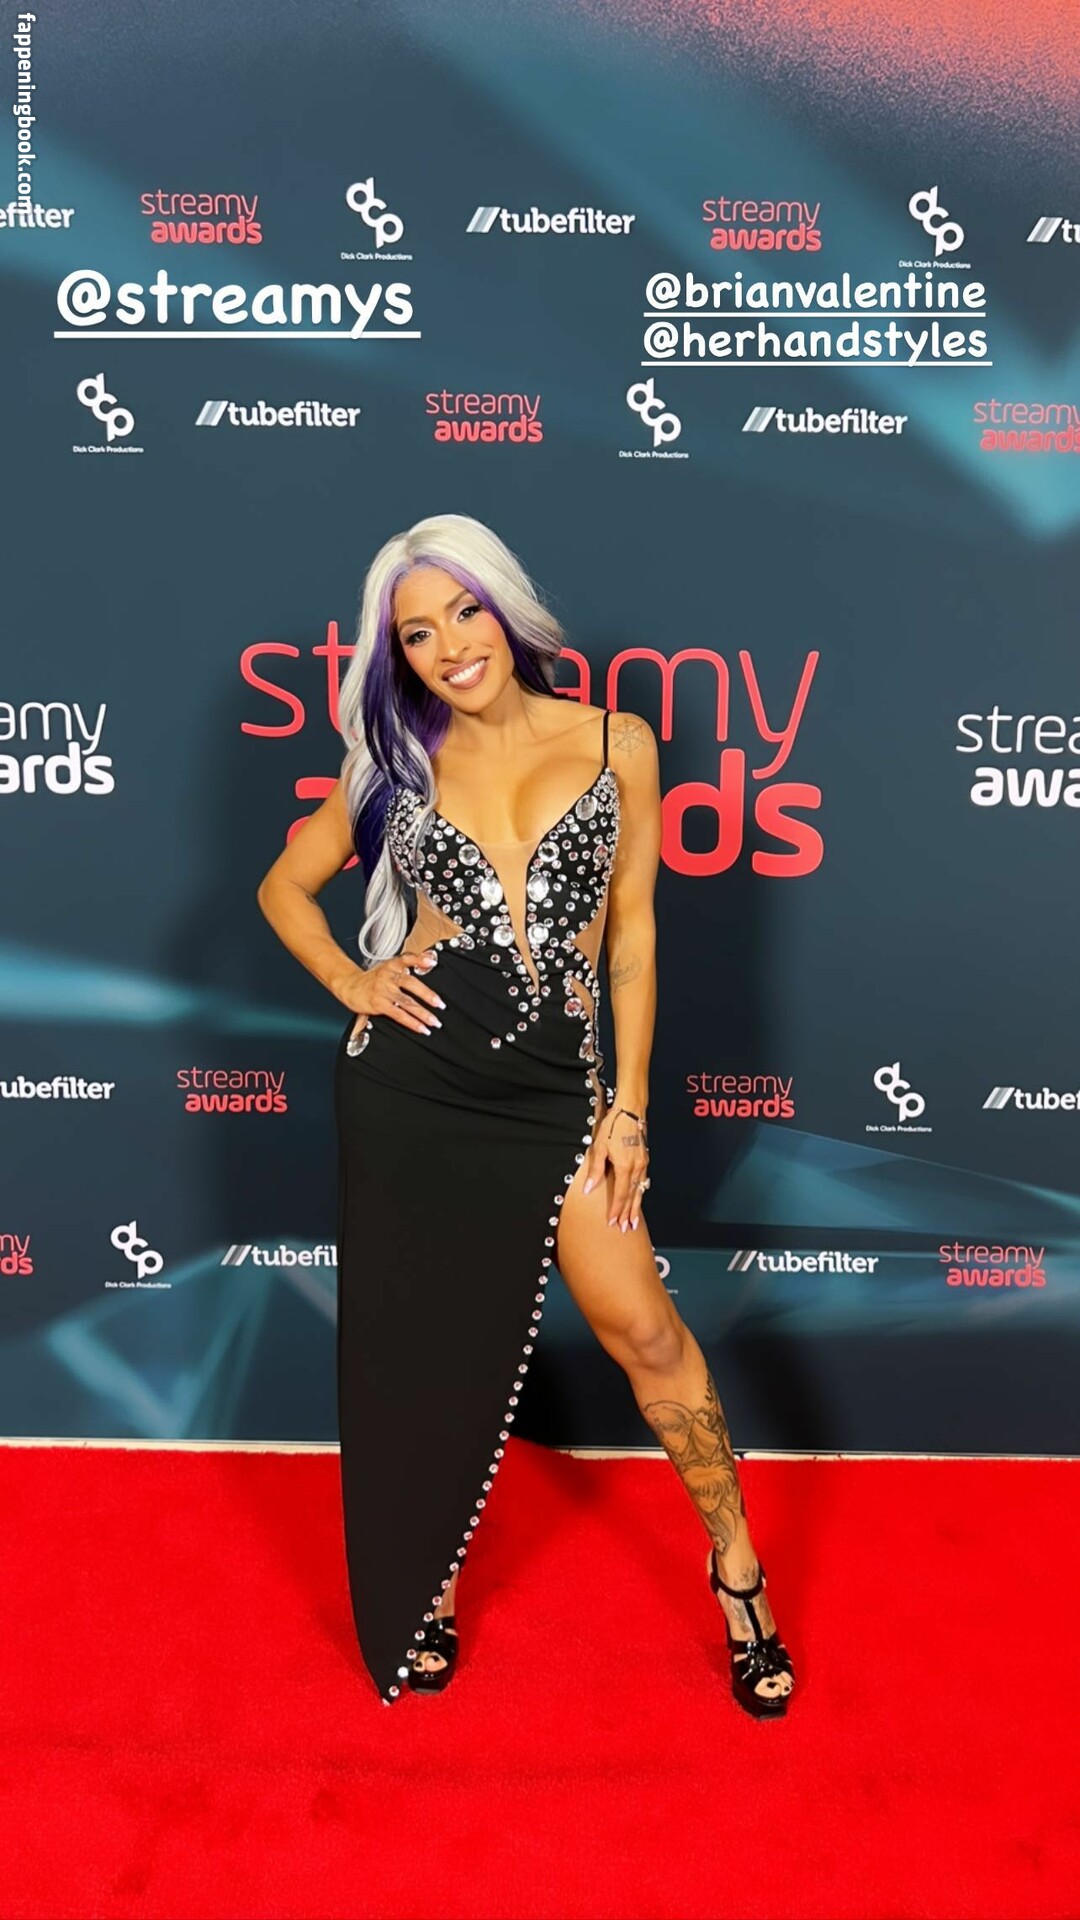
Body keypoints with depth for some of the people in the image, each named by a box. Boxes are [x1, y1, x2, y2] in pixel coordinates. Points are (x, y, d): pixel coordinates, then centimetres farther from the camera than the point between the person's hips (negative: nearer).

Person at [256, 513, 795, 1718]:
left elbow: (632, 935, 2)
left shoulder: (616, 742, 2)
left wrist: (628, 1108, 0)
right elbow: (284, 885, 16)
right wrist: (352, 985, -1)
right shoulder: (401, 763, 4)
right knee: (419, 1339, 12)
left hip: (551, 1084, -1)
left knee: (642, 1325, 1)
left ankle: (737, 1565, 25)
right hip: (409, 1079, 1)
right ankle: (418, 1592, 35)